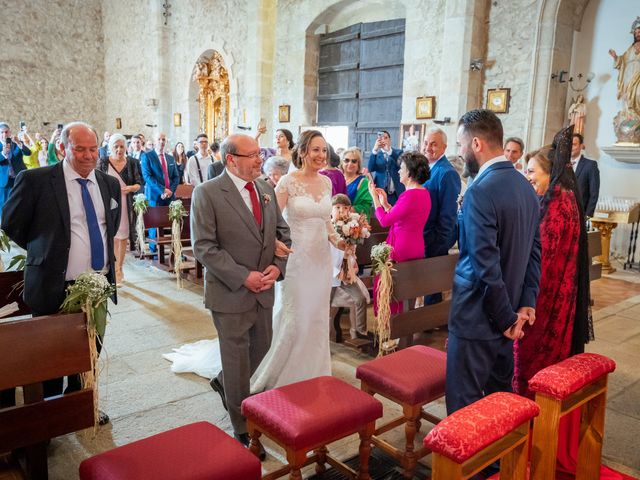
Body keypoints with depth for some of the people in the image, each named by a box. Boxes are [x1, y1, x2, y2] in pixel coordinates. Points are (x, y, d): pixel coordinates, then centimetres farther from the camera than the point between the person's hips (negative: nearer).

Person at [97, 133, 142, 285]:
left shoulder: (132, 162, 4)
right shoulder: (103, 162, 0)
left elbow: (139, 183, 4)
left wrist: (131, 188, -15)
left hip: (127, 205, 2)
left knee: (123, 238, 8)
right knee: (113, 238, -2)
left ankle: (119, 268, 23)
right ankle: (115, 272, 4)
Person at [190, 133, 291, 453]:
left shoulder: (266, 189, 7)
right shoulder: (207, 193, -12)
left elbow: (282, 233, 11)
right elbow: (204, 247, -16)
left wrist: (277, 266, -6)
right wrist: (243, 277, -19)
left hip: (264, 290, 6)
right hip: (231, 292, -6)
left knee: (260, 353, 18)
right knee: (238, 361, 6)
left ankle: (224, 382, 49)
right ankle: (243, 431, 24)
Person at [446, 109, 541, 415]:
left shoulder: (480, 192, -20)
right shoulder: (526, 187, 7)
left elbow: (486, 265, -22)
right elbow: (534, 252, 6)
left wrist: (506, 317, -13)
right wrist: (527, 303, 1)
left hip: (477, 317, -8)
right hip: (506, 314, 9)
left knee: (465, 406, 5)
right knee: (501, 395, 22)